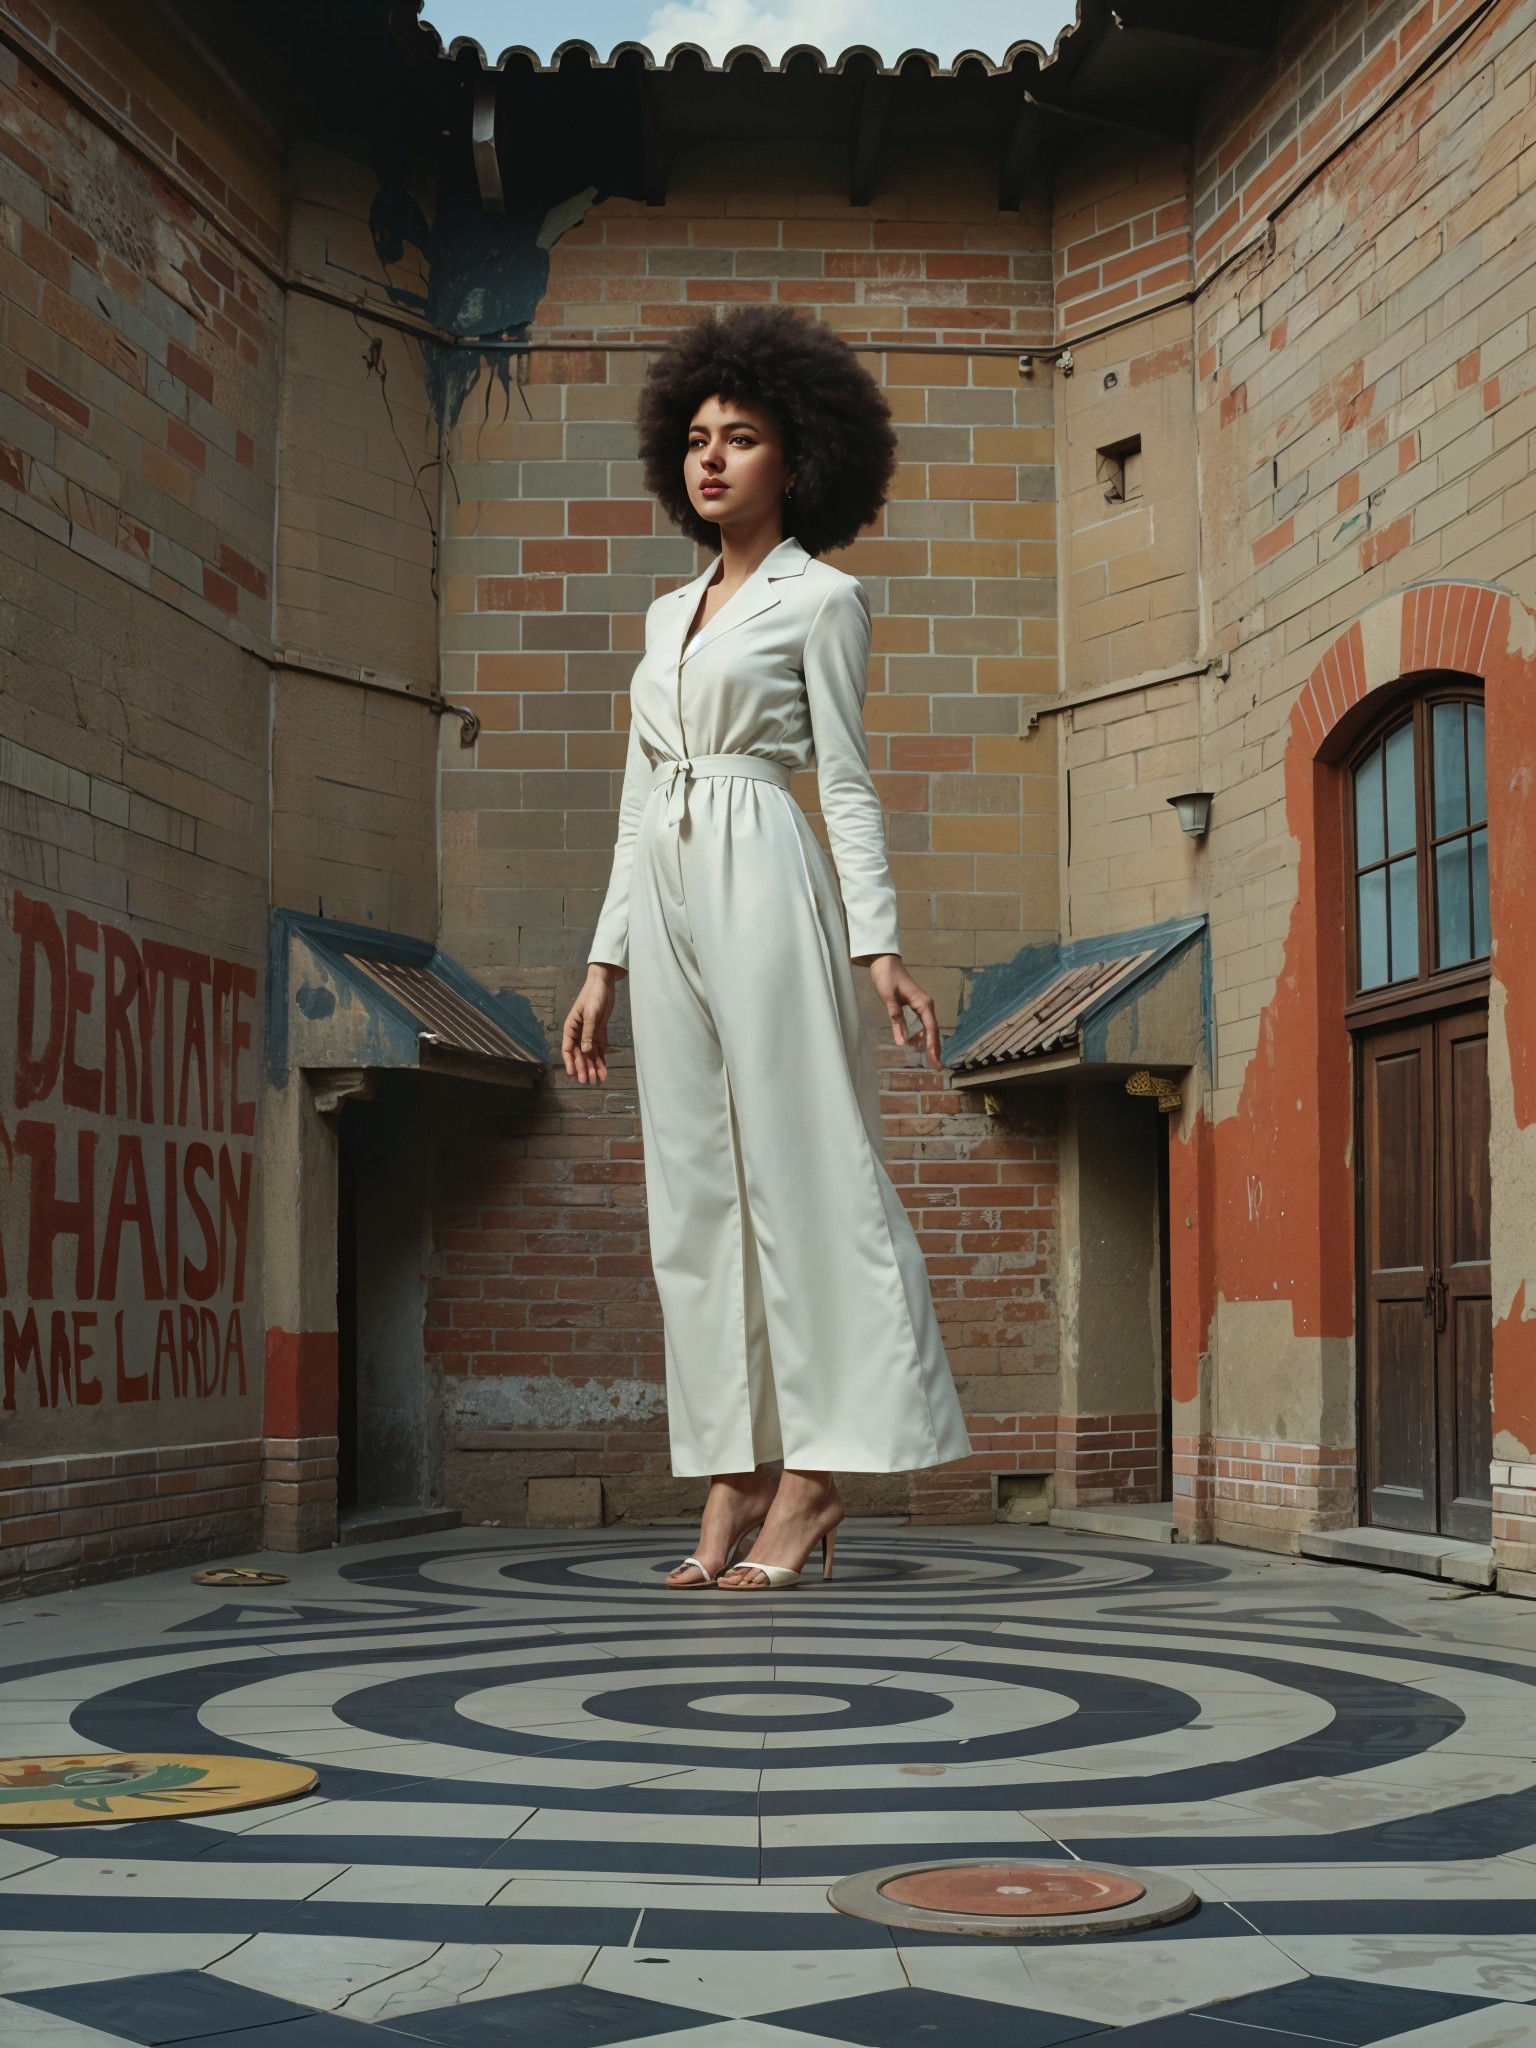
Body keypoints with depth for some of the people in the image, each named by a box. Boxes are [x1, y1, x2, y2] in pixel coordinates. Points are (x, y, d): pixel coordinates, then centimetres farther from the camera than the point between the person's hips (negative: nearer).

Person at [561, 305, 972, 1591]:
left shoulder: (821, 598, 5)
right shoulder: (668, 615, 22)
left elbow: (847, 782, -1)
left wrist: (877, 945, -10)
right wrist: (604, 961, 15)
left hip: (766, 877, -7)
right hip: (666, 897, 7)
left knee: (797, 1160, -8)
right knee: (695, 1181, 3)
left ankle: (814, 1474, -7)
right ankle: (736, 1476, 6)